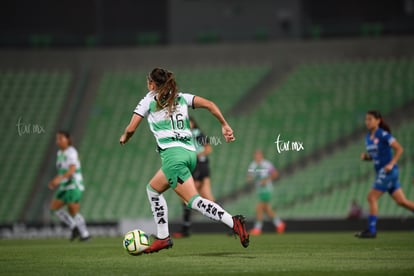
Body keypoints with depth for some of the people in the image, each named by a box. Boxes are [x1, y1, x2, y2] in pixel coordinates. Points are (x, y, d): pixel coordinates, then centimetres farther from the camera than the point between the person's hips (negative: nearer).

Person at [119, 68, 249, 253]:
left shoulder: (149, 100, 8)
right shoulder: (181, 98, 19)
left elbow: (131, 128, 6)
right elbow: (209, 104, 6)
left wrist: (124, 138, 28)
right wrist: (225, 125, 8)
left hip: (172, 154, -7)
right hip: (190, 153, 7)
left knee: (193, 200, -5)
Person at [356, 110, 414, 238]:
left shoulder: (383, 135, -11)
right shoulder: (368, 137, 13)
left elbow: (399, 149, -13)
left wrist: (391, 164, -22)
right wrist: (365, 156, 1)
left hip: (388, 171, -8)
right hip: (380, 172, 8)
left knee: (371, 198, -11)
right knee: (402, 201, 7)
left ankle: (371, 230, -8)